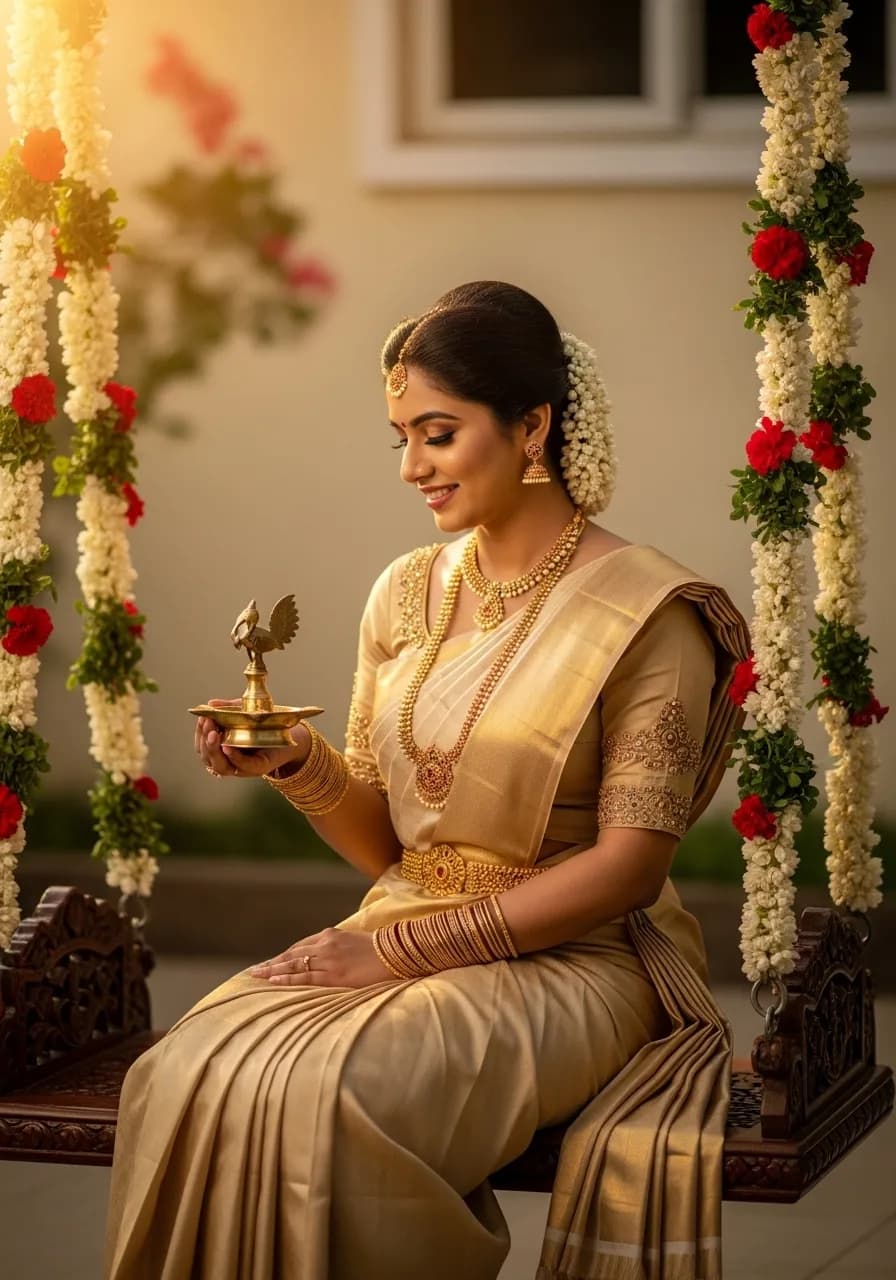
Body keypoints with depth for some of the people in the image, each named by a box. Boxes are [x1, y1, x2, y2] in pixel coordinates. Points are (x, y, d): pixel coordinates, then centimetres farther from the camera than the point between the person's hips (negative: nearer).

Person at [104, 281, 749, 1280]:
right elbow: (384, 843, 14)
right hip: (402, 935, 5)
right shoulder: (406, 594, 11)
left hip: (573, 961, -5)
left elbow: (628, 864, -12)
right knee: (191, 1071, -24)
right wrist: (296, 763, -7)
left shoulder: (646, 613, -7)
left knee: (324, 1092, -32)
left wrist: (413, 945, -16)